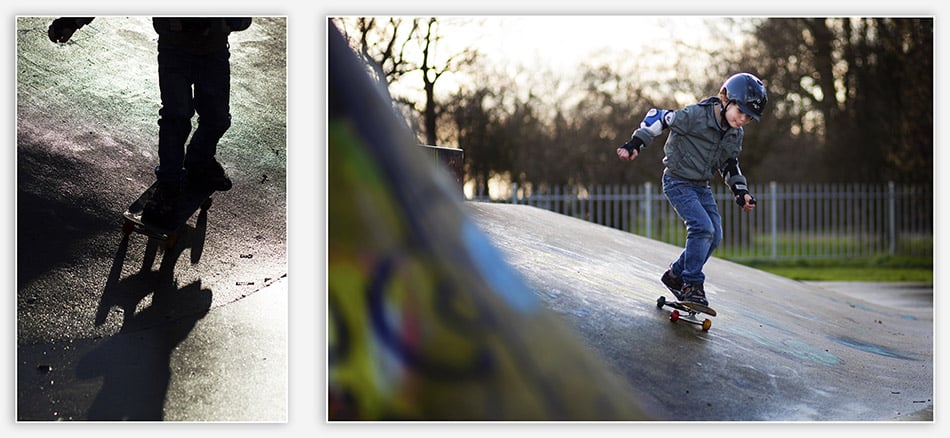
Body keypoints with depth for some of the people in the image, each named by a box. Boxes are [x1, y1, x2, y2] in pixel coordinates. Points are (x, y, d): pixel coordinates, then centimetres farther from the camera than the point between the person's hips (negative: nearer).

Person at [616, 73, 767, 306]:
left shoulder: (735, 134, 0)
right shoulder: (696, 116, -24)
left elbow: (729, 164, 16)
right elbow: (660, 118, -16)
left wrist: (741, 191, 7)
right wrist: (635, 144, -19)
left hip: (702, 186, 8)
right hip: (678, 182, -8)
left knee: (714, 236, 3)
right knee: (703, 228, -22)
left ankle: (675, 275, 19)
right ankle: (692, 285, -13)